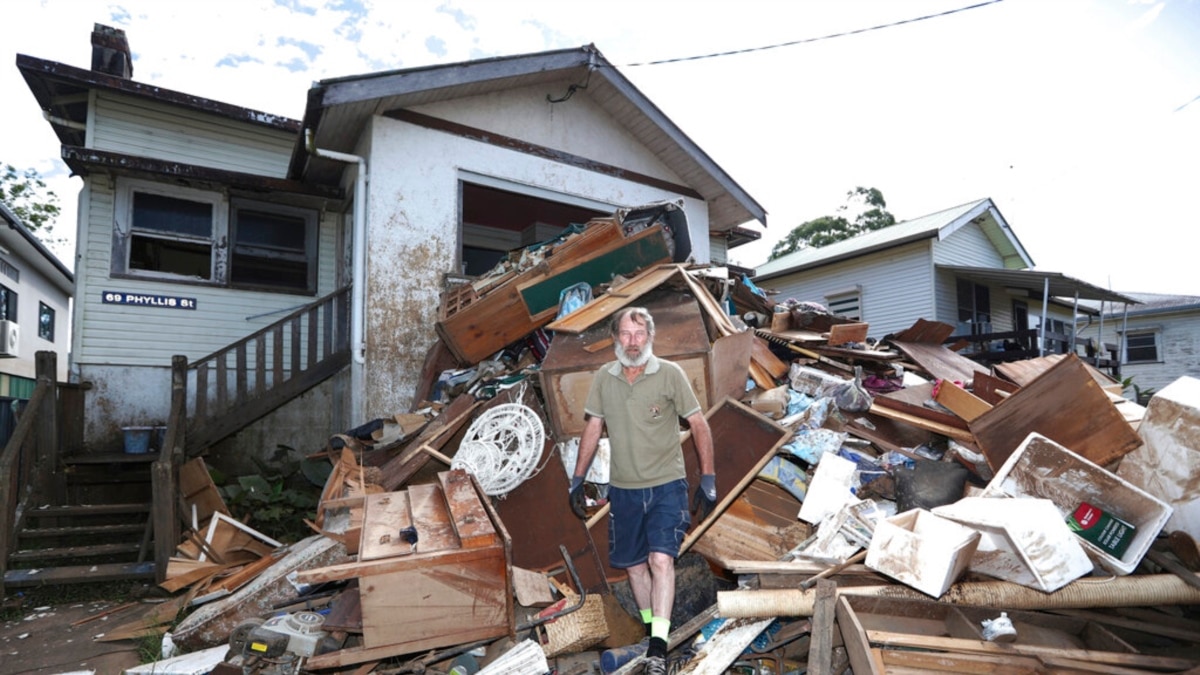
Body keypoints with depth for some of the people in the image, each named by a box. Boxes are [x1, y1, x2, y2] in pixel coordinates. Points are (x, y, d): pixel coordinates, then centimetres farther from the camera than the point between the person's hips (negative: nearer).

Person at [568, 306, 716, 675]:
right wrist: (578, 479, 8)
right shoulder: (603, 378, 0)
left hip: (666, 485, -3)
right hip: (623, 488, 4)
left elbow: (699, 425, -4)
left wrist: (708, 478, -7)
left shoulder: (670, 374, -9)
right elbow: (592, 429, 8)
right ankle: (650, 626, 33)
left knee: (661, 559, -14)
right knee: (633, 563, 13)